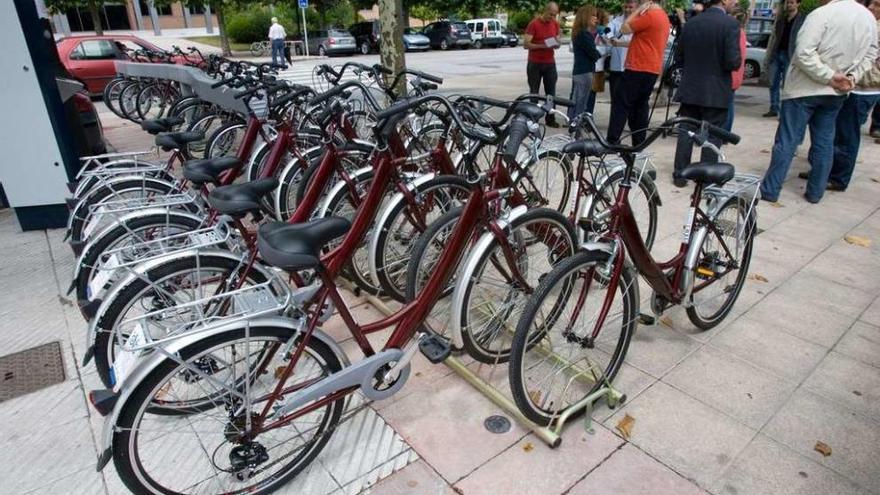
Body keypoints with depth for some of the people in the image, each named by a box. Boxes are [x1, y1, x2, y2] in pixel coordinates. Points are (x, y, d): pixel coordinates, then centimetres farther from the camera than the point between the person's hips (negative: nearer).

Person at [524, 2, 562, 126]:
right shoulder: (534, 23, -9)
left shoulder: (555, 24, 8)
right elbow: (526, 44, -15)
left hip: (550, 63, 5)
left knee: (551, 92, 3)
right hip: (535, 64, -4)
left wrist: (556, 44, -11)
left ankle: (550, 119, 8)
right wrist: (542, 46, -26)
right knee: (534, 93, 0)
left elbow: (557, 42, 14)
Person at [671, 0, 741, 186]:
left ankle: (680, 174, 15)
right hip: (716, 92, -4)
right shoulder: (730, 23, -12)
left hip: (690, 89, 4)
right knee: (712, 136, 4)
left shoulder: (690, 23, 3)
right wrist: (738, 59, 4)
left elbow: (678, 59, 8)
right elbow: (733, 62, -17)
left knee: (686, 132, 11)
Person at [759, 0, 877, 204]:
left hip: (804, 88, -6)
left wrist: (829, 77, -15)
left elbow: (804, 53, -24)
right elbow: (870, 55, 12)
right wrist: (852, 77, 1)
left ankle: (770, 190, 2)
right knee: (824, 142, 12)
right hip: (836, 92, 6)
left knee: (787, 141, -2)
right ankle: (815, 192, 17)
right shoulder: (869, 18, 6)